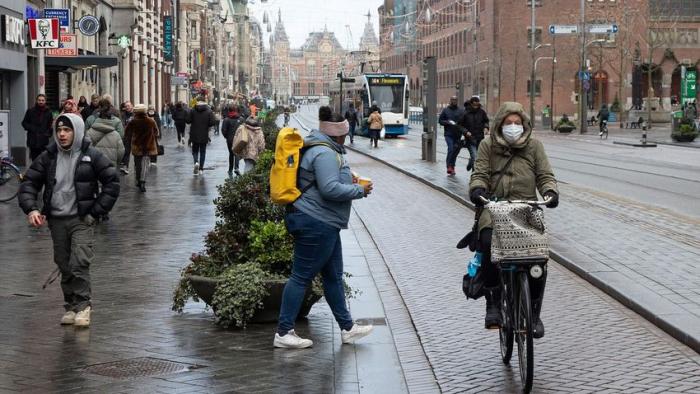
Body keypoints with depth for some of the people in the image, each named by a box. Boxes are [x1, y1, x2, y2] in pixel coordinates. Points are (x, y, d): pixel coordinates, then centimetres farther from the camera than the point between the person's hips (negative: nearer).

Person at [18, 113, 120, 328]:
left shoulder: (91, 156, -4)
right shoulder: (48, 157, 4)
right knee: (64, 266, 8)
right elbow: (29, 182, 6)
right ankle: (71, 306, 18)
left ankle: (82, 305, -5)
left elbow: (112, 183, -1)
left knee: (79, 264, -14)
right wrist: (31, 209, -10)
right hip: (56, 220, 4)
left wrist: (97, 211, -6)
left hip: (82, 220, -4)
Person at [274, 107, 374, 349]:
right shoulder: (325, 154, -19)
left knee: (333, 276, 16)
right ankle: (283, 333, 0)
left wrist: (349, 181, 14)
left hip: (323, 224, 11)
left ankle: (347, 328, 24)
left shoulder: (325, 150, 16)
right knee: (302, 276, -6)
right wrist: (360, 190, -14)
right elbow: (331, 189, -26)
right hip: (316, 223, -11)